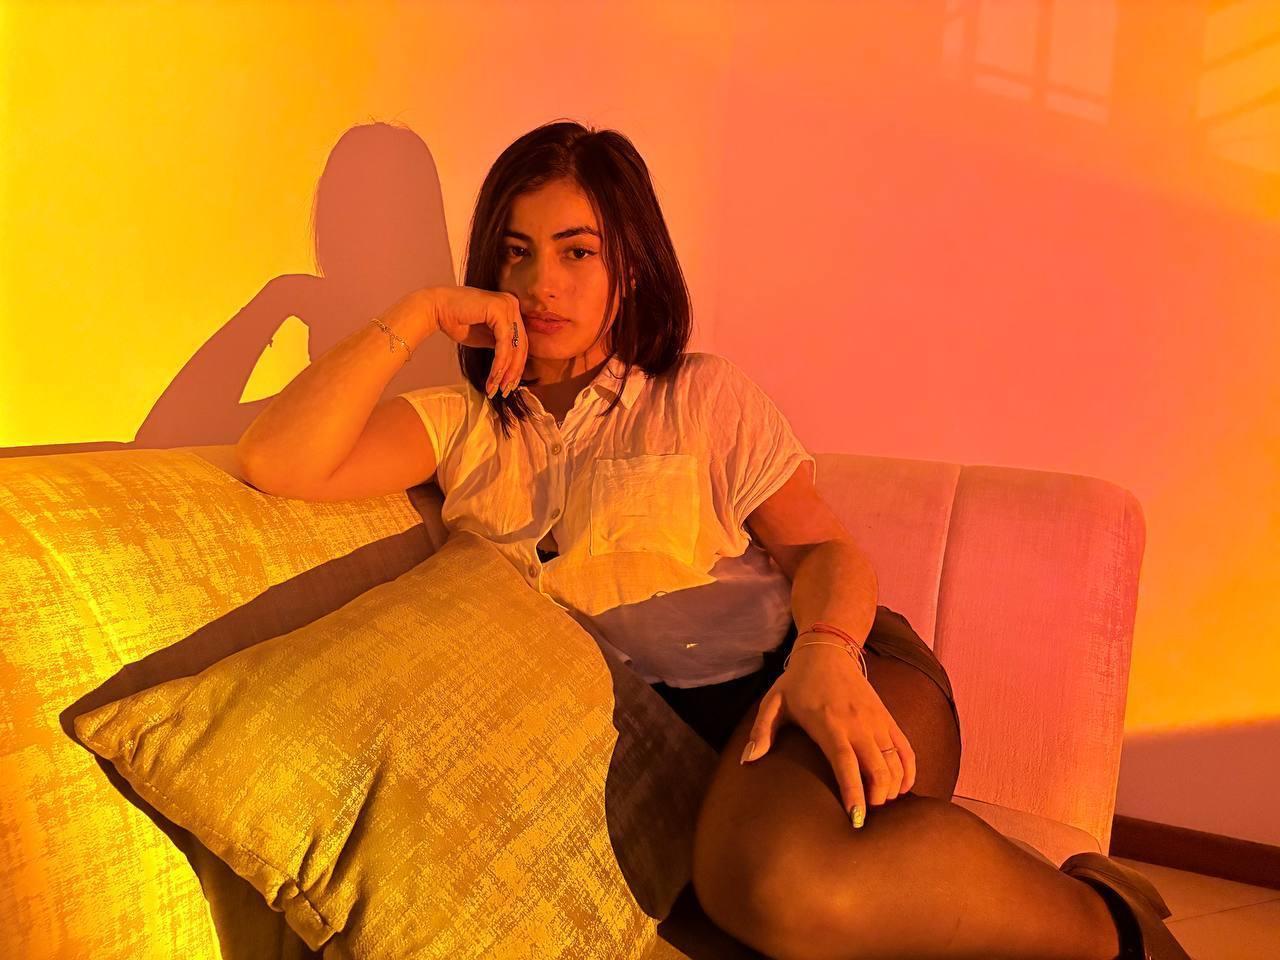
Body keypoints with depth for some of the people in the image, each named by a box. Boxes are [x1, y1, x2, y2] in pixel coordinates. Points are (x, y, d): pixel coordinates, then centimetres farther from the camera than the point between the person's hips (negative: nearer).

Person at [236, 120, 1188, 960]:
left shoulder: (706, 395, 6)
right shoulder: (463, 424, 10)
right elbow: (278, 463, -4)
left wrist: (827, 655, -20)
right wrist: (416, 313, -6)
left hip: (807, 673, -1)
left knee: (780, 879, -36)